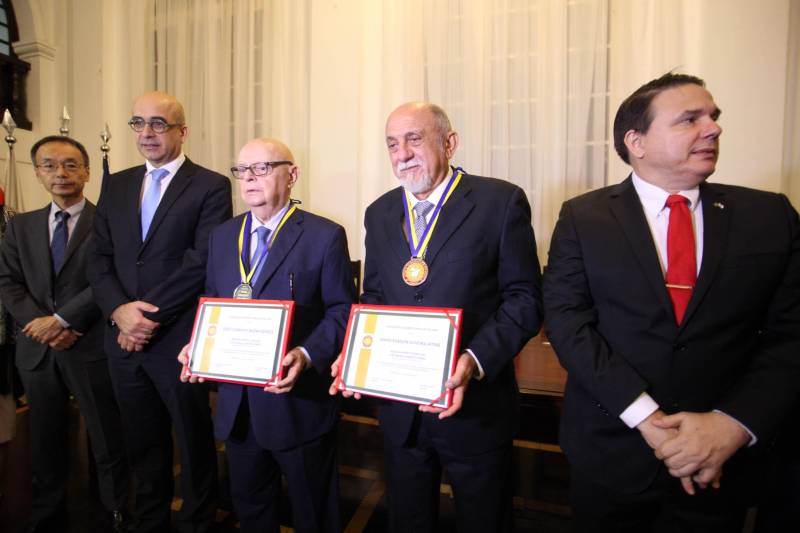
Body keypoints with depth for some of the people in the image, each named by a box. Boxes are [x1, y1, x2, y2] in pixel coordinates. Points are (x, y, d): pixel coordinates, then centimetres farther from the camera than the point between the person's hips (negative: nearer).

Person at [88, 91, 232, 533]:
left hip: (179, 341, -5)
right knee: (143, 447, 20)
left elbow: (201, 263, -15)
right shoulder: (116, 185, 12)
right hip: (124, 339, 5)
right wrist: (119, 310, -10)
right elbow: (99, 258, 7)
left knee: (194, 446, 11)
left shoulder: (211, 186, -6)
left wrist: (150, 317, -15)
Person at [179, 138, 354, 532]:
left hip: (299, 403, -5)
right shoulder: (222, 236, 9)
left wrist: (306, 355, -25)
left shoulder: (325, 236, -10)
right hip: (237, 402, 5)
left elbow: (341, 312, -11)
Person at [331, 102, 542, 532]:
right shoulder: (379, 213, 6)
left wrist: (474, 360, -24)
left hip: (475, 405, -3)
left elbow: (524, 298, -10)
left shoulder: (501, 201, -10)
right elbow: (373, 297, 11)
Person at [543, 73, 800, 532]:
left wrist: (732, 425, -15)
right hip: (610, 452, -1)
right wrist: (648, 419, -18)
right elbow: (566, 320, -12)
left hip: (722, 461, 2)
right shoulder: (583, 217, -5)